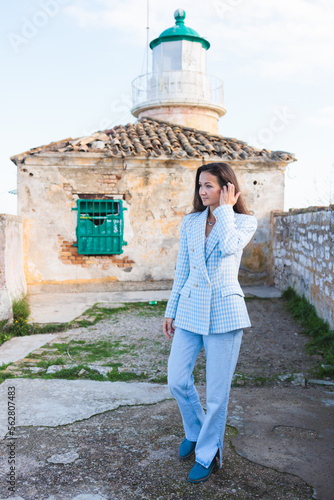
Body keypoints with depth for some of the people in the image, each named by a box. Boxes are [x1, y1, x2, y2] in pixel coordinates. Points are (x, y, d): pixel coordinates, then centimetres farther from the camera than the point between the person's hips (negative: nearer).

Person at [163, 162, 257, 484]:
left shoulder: (245, 221, 0)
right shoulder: (190, 222, 10)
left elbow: (229, 246, -24)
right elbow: (182, 269, 13)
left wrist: (225, 209, -10)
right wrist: (171, 310, 13)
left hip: (224, 311, -4)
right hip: (190, 308, 4)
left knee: (217, 390, 4)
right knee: (177, 380, 5)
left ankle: (207, 454, 26)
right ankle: (195, 431, 35)